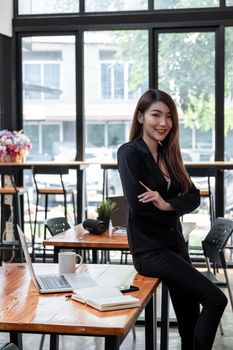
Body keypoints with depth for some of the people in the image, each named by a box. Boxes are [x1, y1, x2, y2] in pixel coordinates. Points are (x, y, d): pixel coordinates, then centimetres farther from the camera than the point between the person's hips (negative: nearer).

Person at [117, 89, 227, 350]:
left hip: (175, 245, 7)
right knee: (215, 299, -16)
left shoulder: (168, 154, 13)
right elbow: (136, 202, -20)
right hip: (149, 250, -7)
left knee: (189, 323, 9)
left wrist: (168, 205, -18)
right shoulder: (130, 152, -8)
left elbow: (194, 197, 3)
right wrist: (175, 205, -5)